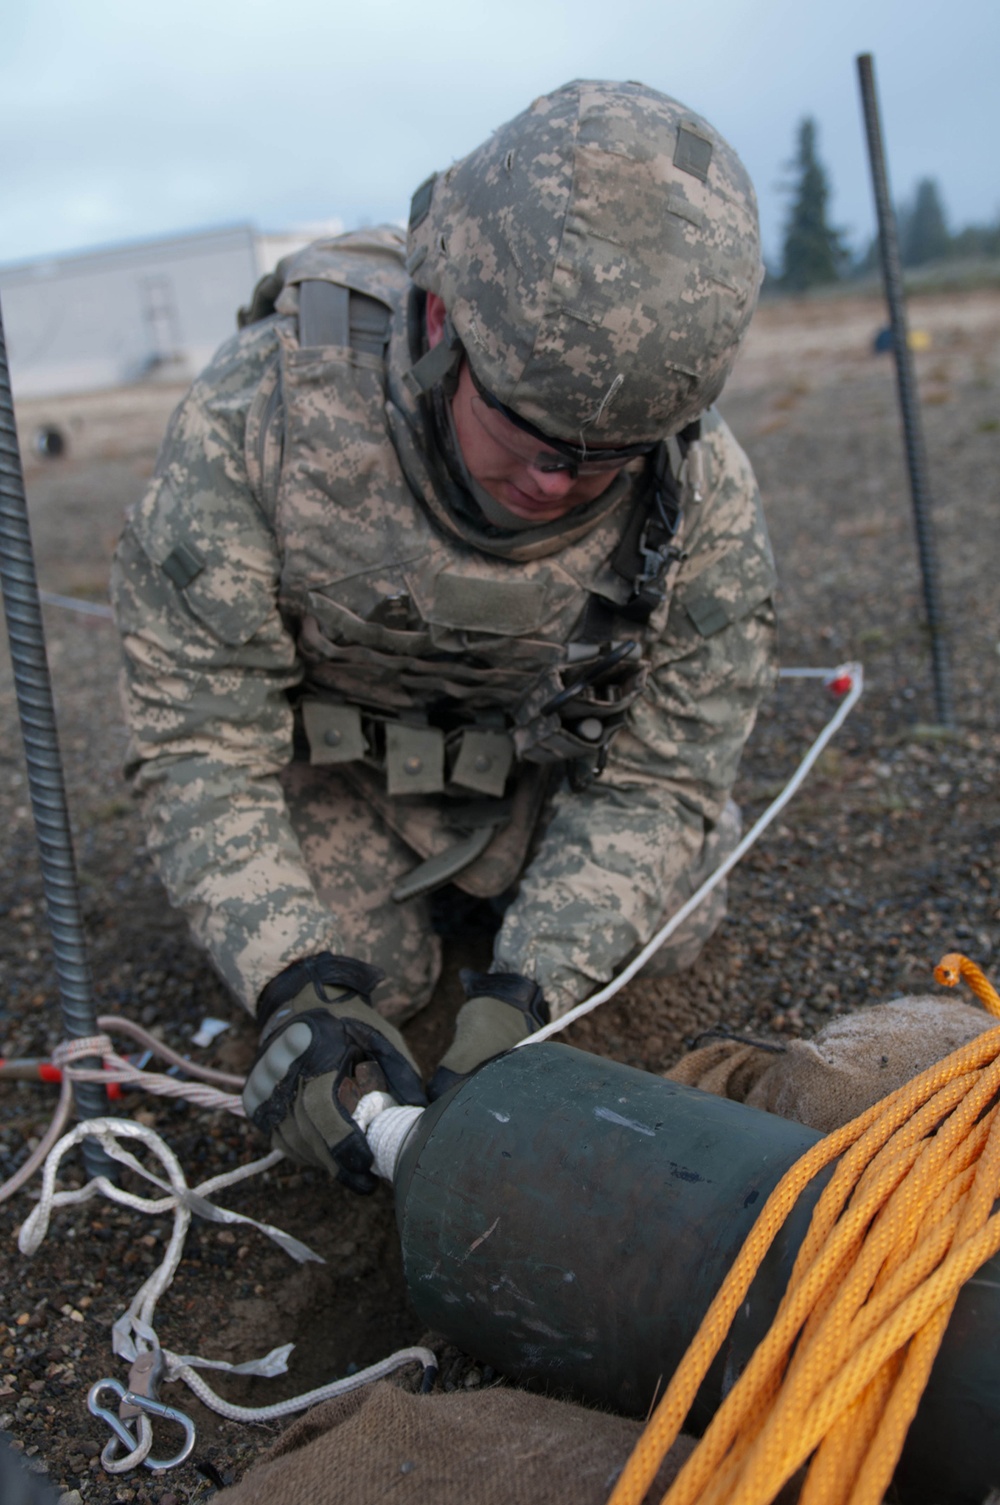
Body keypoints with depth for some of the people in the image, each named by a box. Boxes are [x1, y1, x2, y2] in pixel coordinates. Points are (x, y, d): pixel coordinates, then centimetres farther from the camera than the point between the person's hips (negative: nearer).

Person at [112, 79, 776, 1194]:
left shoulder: (704, 497, -30)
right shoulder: (260, 412, -36)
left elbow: (657, 778, -20)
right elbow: (196, 736, -28)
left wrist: (524, 989, -32)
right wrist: (297, 985, -38)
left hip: (532, 750, 2)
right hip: (321, 743, -1)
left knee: (662, 927, -1)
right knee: (374, 977, -11)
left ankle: (467, 878, 27)